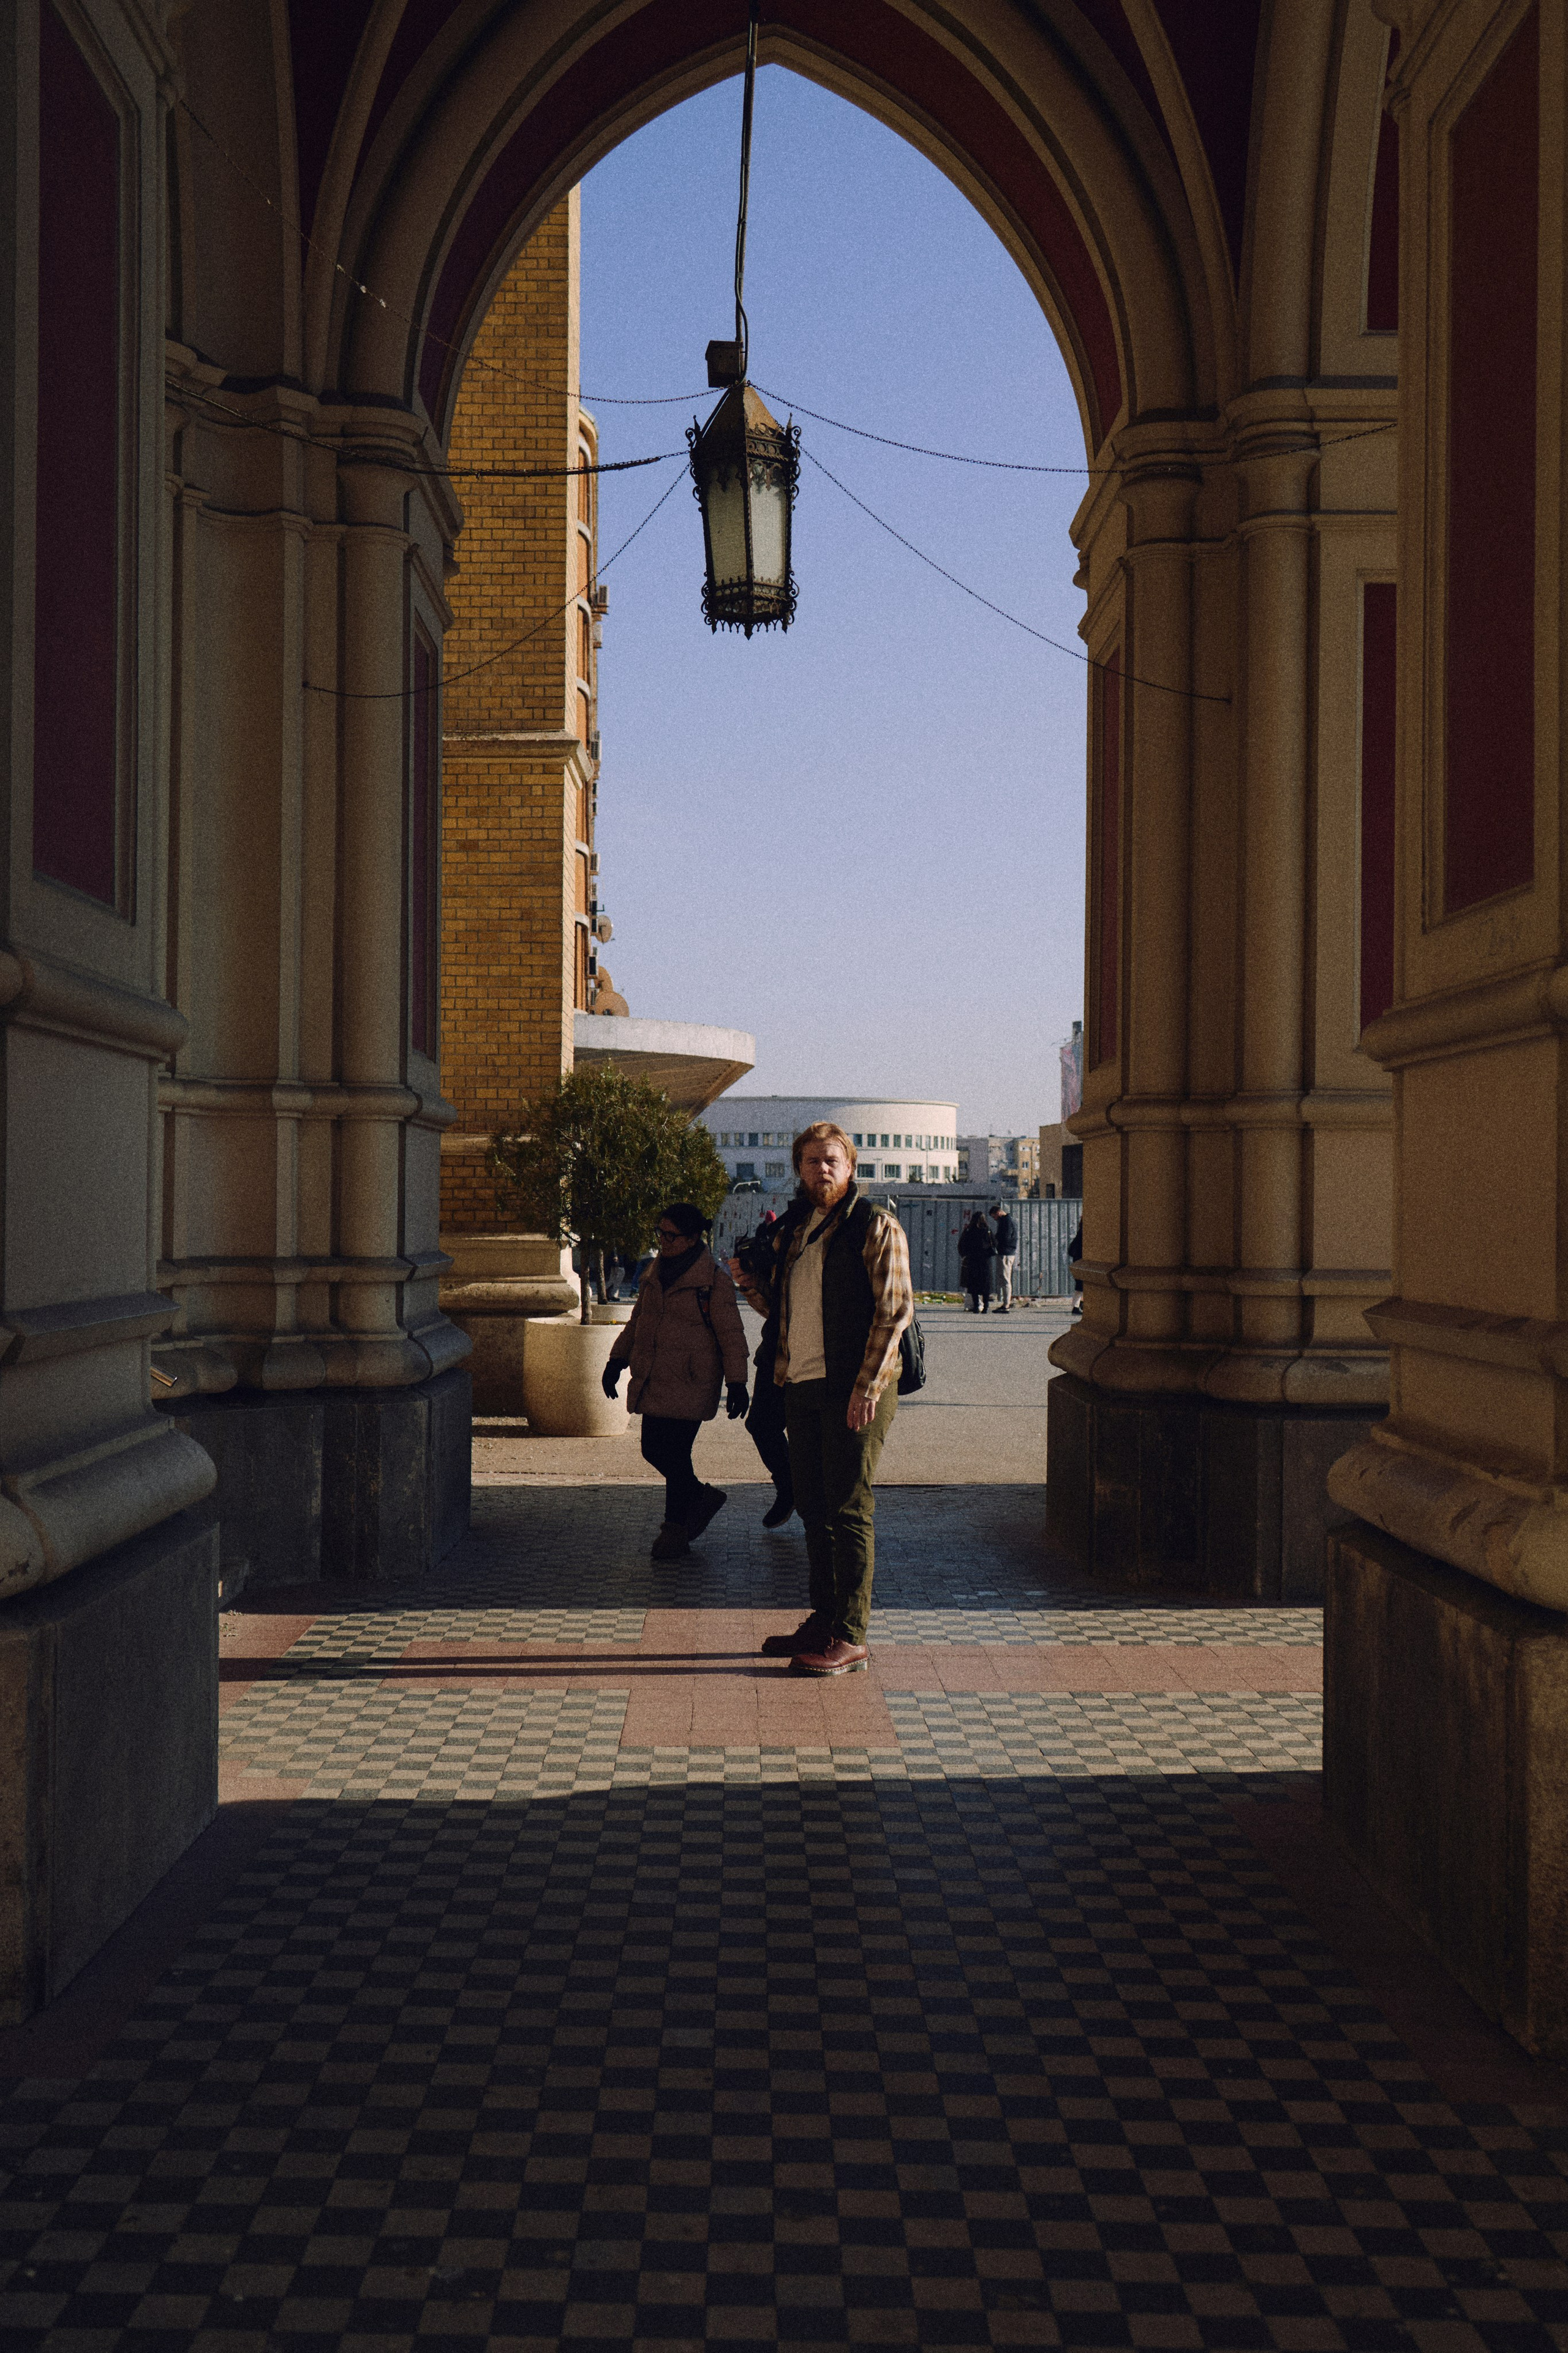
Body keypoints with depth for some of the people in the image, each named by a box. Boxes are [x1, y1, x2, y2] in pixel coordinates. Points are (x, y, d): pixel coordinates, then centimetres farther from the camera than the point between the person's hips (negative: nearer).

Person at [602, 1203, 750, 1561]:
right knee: (653, 1449, 7)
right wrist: (617, 1360, 20)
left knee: (674, 1453, -8)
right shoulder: (656, 1272, 13)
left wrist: (736, 1384, -10)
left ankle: (675, 1532, 6)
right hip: (653, 1380, 7)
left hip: (690, 1382, -7)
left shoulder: (714, 1279, -8)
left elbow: (731, 1334, -7)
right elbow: (637, 1320, 24)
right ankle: (702, 1497, 29)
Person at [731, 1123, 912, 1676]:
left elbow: (895, 1310, -11)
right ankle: (823, 1621, 21)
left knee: (849, 1511, -6)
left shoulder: (875, 1226, -6)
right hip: (802, 1385, 7)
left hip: (854, 1388, -7)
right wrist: (750, 1284, 3)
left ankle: (850, 1638, -2)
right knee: (814, 1508, 12)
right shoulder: (794, 1232, 17)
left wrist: (867, 1386, -18)